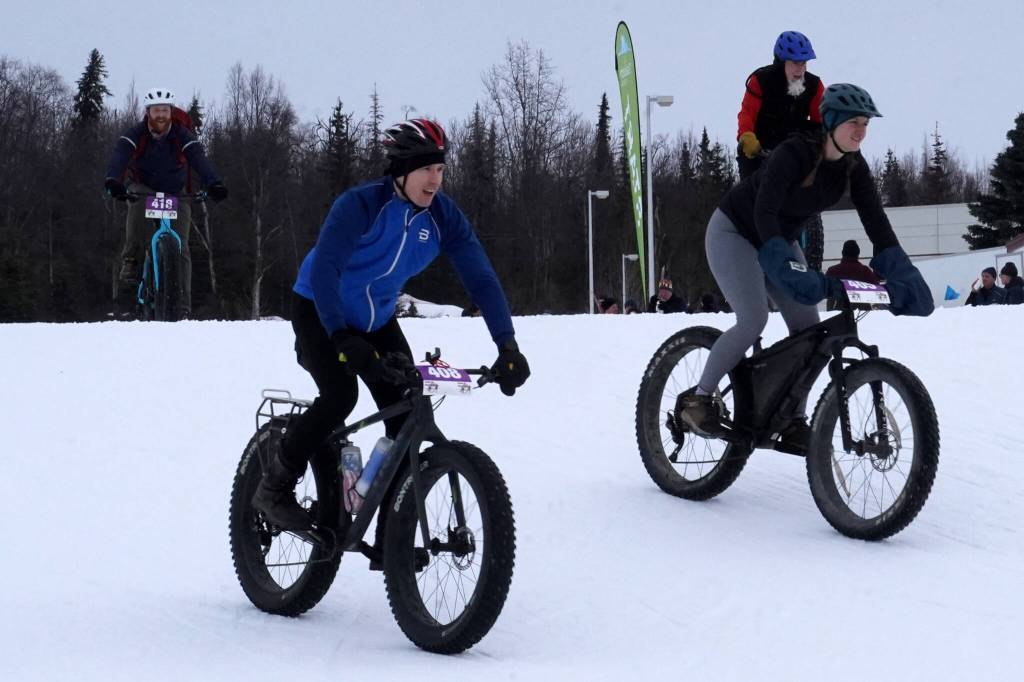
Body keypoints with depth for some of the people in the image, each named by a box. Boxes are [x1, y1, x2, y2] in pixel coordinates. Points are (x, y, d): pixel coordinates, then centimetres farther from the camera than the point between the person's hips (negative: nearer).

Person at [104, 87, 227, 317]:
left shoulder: (182, 135, -19)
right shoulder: (135, 134, -18)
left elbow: (199, 159, -34)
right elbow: (119, 156, -35)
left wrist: (214, 183, -54)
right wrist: (112, 181, -56)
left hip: (176, 193, 0)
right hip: (144, 187, 0)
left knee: (180, 247, -9)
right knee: (137, 203, -37)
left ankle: (183, 304, -4)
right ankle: (131, 261, -22)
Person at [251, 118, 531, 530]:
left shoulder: (443, 216, -14)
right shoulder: (360, 205, -28)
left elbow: (481, 278, -16)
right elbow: (324, 268, -38)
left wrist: (507, 346, -28)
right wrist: (342, 339, -50)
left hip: (377, 321, 5)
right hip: (320, 311, -5)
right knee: (340, 396, -27)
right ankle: (273, 489, -7)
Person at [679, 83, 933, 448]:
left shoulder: (853, 166, -11)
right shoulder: (794, 153, -31)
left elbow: (876, 220, -16)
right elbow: (764, 211, -41)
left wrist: (902, 274, -27)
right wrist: (785, 267, -54)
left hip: (778, 239, 7)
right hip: (734, 232, -7)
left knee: (808, 326, -4)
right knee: (753, 321, -23)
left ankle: (794, 422, 4)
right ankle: (698, 397, -8)